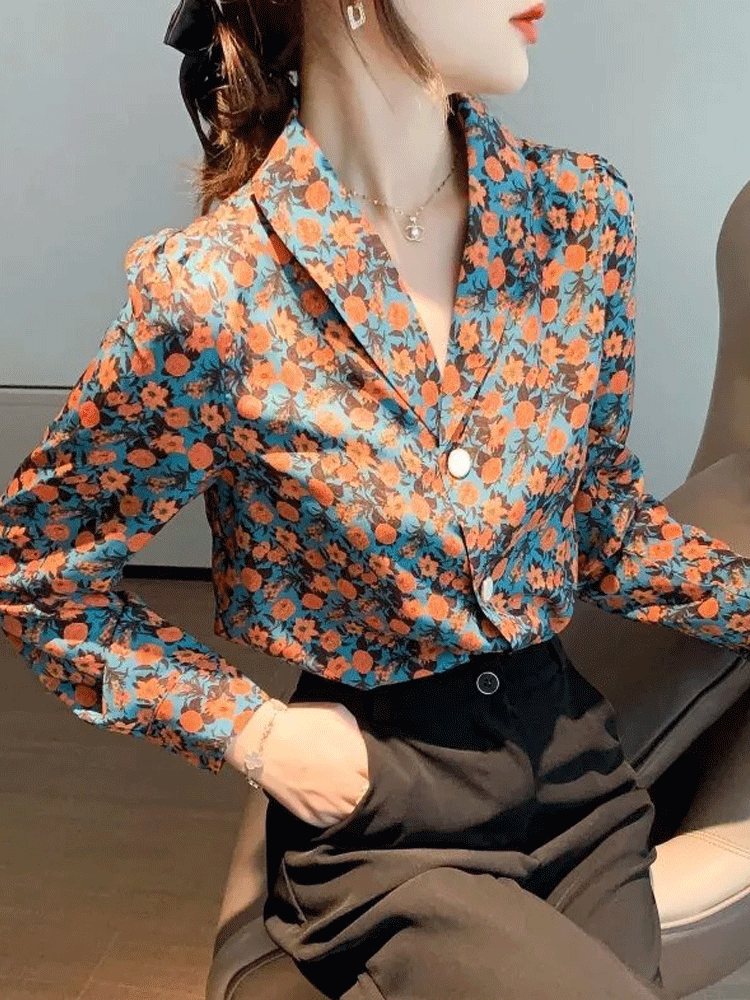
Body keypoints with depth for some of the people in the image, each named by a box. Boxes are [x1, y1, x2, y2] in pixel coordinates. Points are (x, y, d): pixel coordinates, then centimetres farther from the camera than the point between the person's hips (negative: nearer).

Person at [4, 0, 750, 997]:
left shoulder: (581, 212, -6)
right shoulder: (210, 298, -19)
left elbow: (605, 524, 6)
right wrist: (250, 729, -10)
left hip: (577, 773, 5)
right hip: (385, 829, -4)